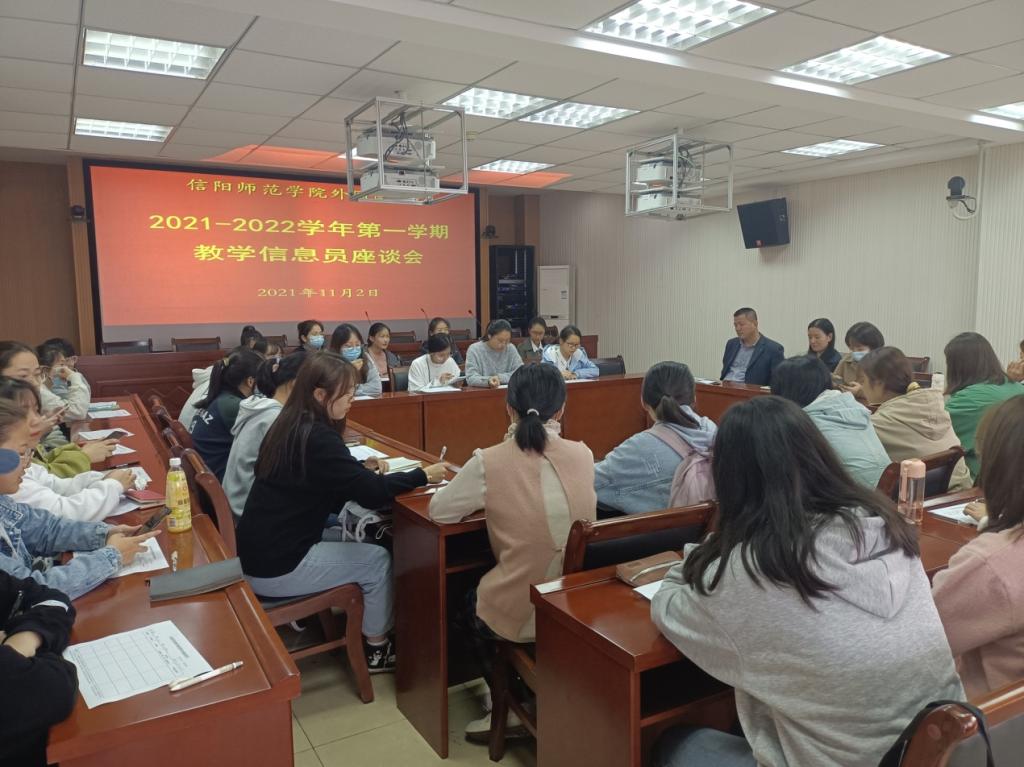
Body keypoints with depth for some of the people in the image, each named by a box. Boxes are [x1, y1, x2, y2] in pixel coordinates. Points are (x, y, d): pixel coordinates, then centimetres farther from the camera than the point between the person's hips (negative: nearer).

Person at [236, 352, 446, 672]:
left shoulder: (290, 425, 5)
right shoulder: (317, 437, -23)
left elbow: (336, 481, 16)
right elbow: (372, 493, -23)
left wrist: (365, 470, 0)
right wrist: (423, 475, -10)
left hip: (260, 552, 9)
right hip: (275, 568, -9)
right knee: (378, 559, 3)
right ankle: (377, 650, 20)